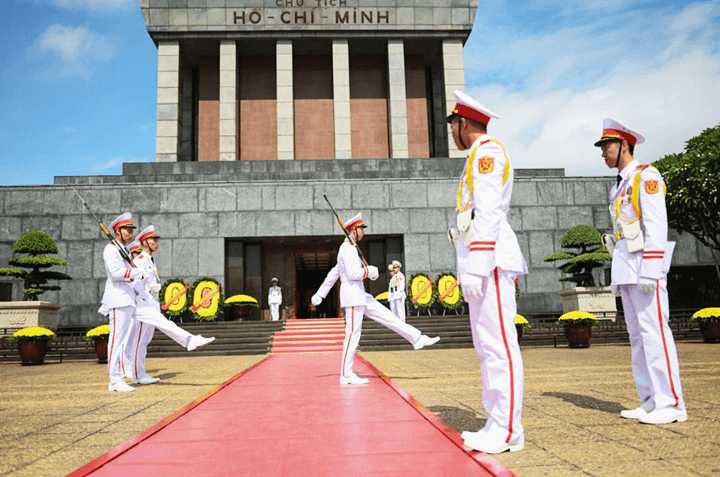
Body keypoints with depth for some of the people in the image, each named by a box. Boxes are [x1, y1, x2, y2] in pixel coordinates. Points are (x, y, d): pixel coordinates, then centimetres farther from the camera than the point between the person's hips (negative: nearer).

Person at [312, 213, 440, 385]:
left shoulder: (350, 248, 20)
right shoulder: (348, 248, -12)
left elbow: (334, 273, 21)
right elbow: (352, 273, -22)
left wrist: (320, 293, 22)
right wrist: (370, 270, -6)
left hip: (360, 295, 10)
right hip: (352, 294, -10)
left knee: (387, 316, 8)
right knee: (353, 333, -7)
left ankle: (417, 338, 12)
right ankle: (346, 375, -2)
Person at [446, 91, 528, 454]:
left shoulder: (487, 151, -5)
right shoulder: (480, 157, 26)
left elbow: (488, 213, -16)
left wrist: (475, 266, -22)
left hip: (489, 259, -11)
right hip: (483, 262, 11)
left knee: (499, 345, -9)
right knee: (488, 347, 10)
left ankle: (508, 433, -4)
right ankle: (498, 425, 16)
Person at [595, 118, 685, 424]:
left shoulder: (646, 176, -4)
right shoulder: (619, 187, 22)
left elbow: (656, 226, -13)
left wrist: (650, 271, -21)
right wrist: (619, 274, 17)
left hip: (645, 262, -9)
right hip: (625, 267, 9)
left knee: (654, 330, -10)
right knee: (638, 335, 7)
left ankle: (672, 404, -5)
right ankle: (651, 402, 12)